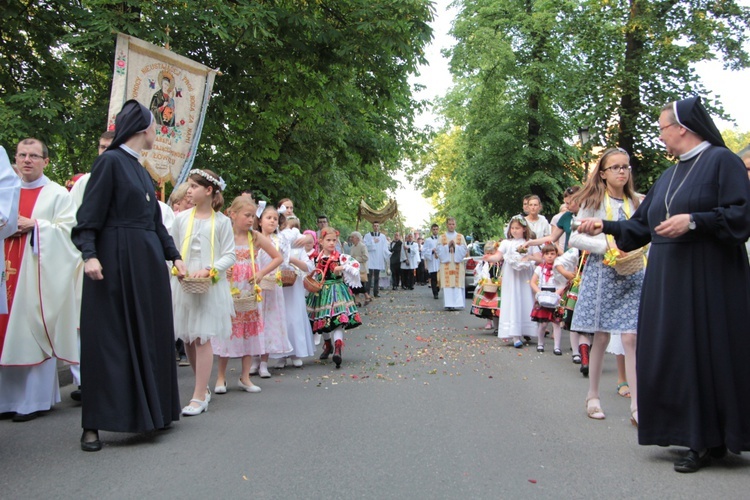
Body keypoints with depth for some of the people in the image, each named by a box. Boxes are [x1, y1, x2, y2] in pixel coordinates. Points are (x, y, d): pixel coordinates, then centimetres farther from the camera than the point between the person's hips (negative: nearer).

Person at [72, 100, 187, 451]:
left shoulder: (139, 168, 17)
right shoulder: (110, 161, -7)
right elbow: (90, 212, -13)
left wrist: (174, 256, 14)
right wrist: (89, 254, -24)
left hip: (147, 260, 8)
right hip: (116, 258, -8)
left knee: (149, 334, 10)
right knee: (108, 338, -5)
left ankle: (148, 410, 20)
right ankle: (93, 424, 2)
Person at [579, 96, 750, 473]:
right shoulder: (667, 177, 19)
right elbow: (642, 226, 22)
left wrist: (693, 221, -21)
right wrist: (606, 226, 14)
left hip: (710, 279, -7)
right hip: (667, 281, 7)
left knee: (708, 353, -4)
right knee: (674, 355, 5)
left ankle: (711, 441, 7)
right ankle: (697, 438, 15)